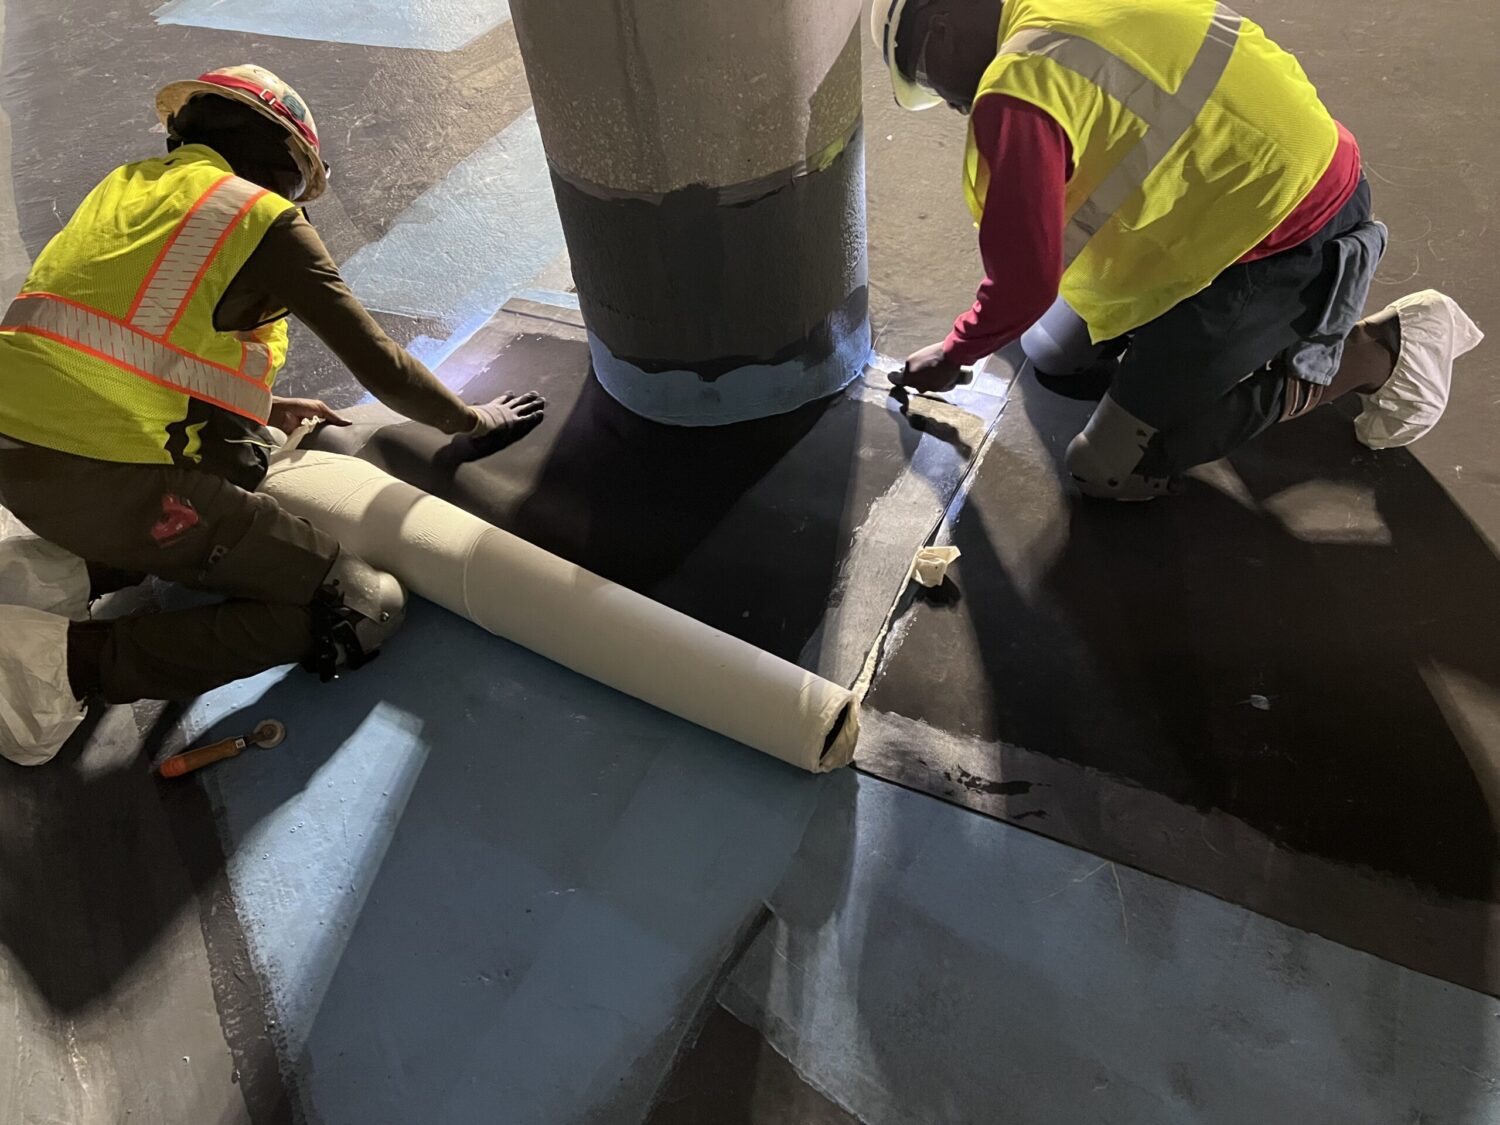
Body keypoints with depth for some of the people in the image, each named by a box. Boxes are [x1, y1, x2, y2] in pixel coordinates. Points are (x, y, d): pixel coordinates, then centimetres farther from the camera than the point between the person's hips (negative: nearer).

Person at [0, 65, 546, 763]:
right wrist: (471, 422, 15)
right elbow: (379, 366, 1)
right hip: (111, 477, -8)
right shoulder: (263, 217, -1)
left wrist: (263, 409, 32)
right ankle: (75, 658, -11)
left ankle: (61, 575, 13)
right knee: (361, 610, -6)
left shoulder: (127, 184, 20)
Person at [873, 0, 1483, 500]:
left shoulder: (1018, 89, -23)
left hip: (1284, 244, -9)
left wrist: (950, 356, -2)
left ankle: (1376, 352, 3)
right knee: (1056, 356, 15)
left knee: (1110, 469, -6)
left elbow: (1023, 286, -21)